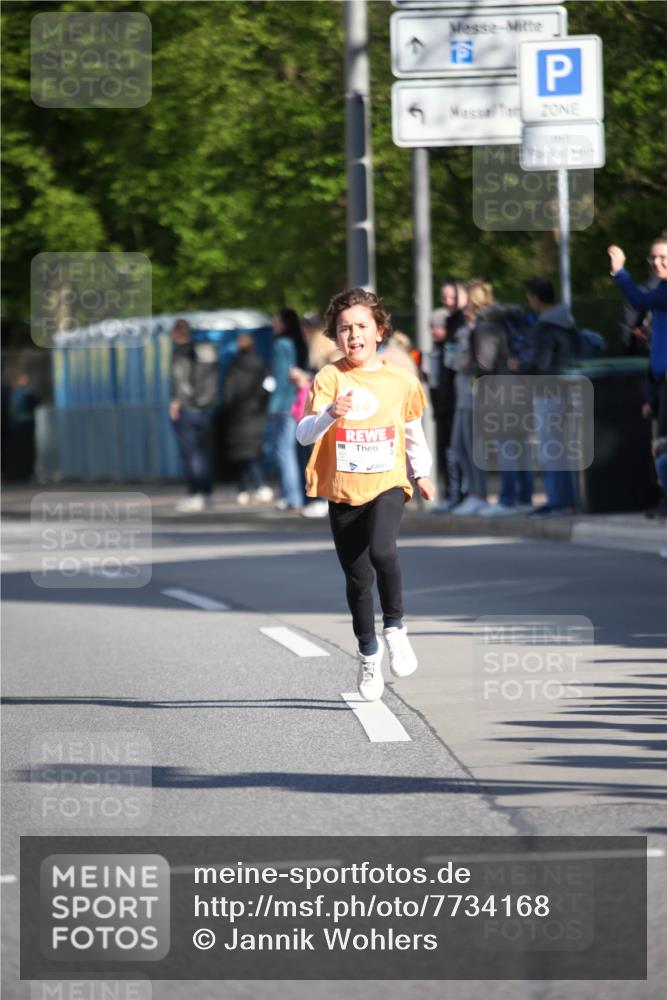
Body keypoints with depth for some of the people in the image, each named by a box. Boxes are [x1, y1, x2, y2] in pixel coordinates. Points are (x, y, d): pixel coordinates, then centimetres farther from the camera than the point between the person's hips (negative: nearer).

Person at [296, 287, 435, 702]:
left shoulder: (400, 380, 1)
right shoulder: (329, 378, -5)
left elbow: (413, 430, 18)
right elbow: (304, 434, -16)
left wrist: (422, 473, 23)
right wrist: (329, 414, -34)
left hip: (387, 485, -1)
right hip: (343, 494, 1)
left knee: (382, 551, -29)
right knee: (357, 579, 9)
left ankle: (395, 628, -8)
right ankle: (368, 653, 29)